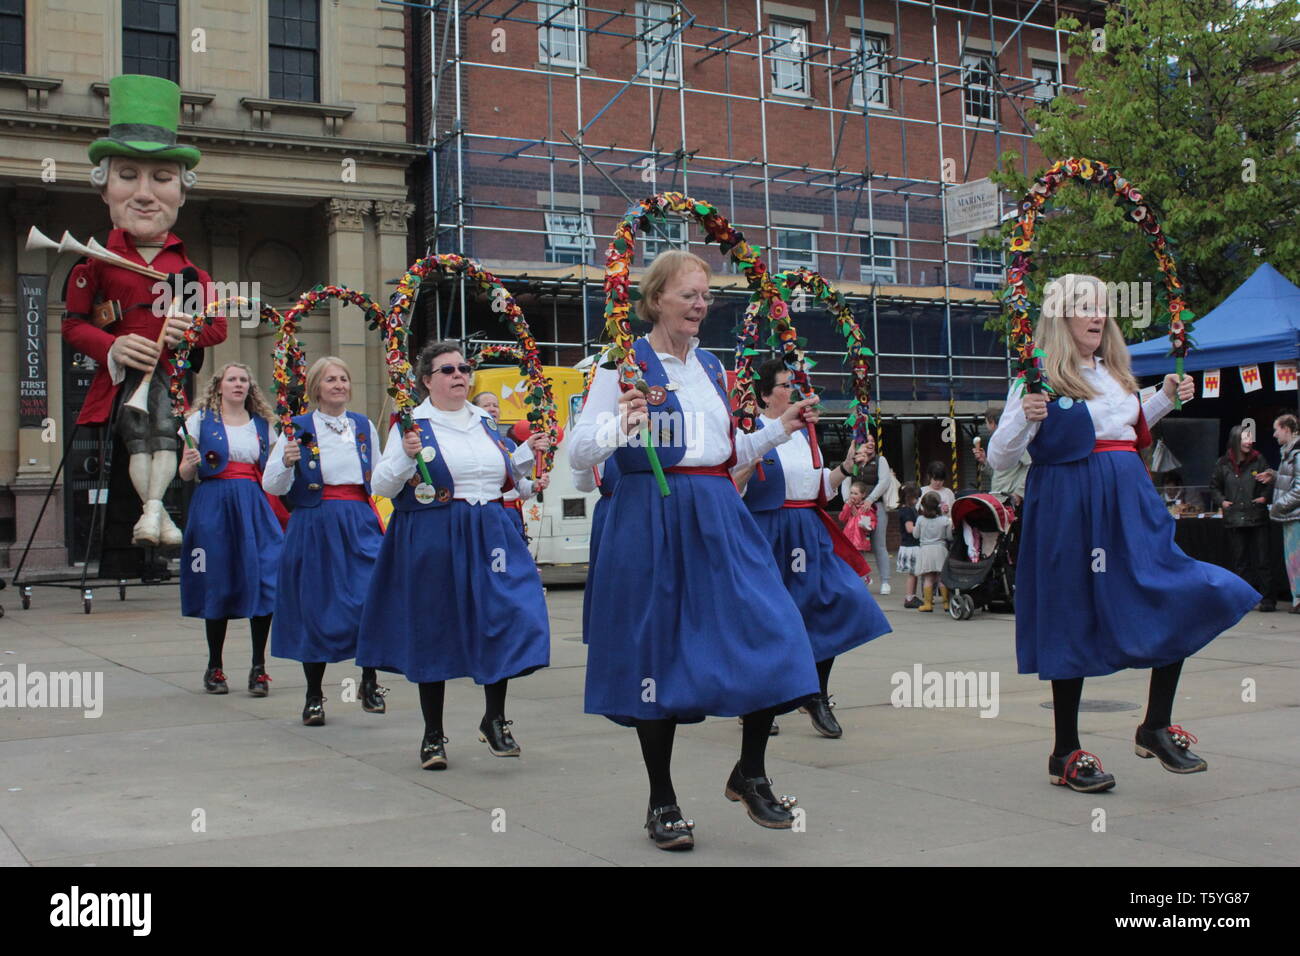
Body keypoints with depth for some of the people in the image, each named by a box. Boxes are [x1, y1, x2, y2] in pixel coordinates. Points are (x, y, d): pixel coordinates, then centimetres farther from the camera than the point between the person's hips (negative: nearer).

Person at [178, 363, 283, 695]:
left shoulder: (262, 424, 15)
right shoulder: (201, 420, 7)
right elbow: (185, 474, 6)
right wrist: (191, 463, -16)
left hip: (255, 506, 2)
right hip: (214, 505, -2)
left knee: (264, 580, -9)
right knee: (216, 585, 2)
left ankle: (258, 668, -1)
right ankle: (214, 668, 15)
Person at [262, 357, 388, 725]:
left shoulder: (364, 426, 11)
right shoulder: (299, 429, 1)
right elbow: (272, 486, -2)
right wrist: (287, 463, -18)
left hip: (361, 523, 2)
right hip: (314, 525, -2)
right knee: (315, 608, 4)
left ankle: (370, 681, 7)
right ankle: (314, 696, 19)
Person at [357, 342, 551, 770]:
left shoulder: (484, 421, 13)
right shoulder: (412, 424, -3)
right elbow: (381, 486, -6)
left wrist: (527, 453, 12)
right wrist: (406, 456, -21)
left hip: (491, 536, 4)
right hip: (433, 538, -4)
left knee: (506, 617, -9)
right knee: (432, 633, 6)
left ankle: (494, 718, 11)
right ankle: (433, 735, 20)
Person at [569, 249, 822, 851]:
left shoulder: (713, 367, 16)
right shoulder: (625, 365, -3)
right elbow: (579, 454, -7)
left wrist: (781, 429, 14)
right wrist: (622, 425, -24)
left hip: (718, 517, 5)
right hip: (651, 520, -5)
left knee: (771, 637, -6)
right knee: (657, 652, 2)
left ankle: (750, 774, 15)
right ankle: (661, 803, 18)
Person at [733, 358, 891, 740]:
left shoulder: (804, 433, 15)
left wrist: (846, 467, 8)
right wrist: (751, 464, -23)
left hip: (810, 532, 6)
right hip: (768, 532, -6)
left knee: (838, 600, -6)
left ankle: (817, 696, 6)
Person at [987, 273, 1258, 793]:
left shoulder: (1114, 373, 14)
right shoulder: (1042, 379, -7)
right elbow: (999, 458, -9)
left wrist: (1165, 398, 20)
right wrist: (1023, 417, -26)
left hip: (1130, 498, 7)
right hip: (1069, 504, -7)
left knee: (1181, 597, -3)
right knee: (1075, 621, 1)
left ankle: (1157, 726, 13)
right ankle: (1065, 754, 14)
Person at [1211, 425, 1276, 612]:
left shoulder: (1258, 460, 1)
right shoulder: (1223, 463, 3)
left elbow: (1269, 481, 12)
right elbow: (1214, 485, 16)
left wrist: (1264, 497, -4)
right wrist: (1222, 501, 2)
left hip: (1257, 518, -1)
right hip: (1234, 518, 1)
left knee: (1261, 560, -2)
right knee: (1239, 561, 5)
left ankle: (1267, 599, 2)